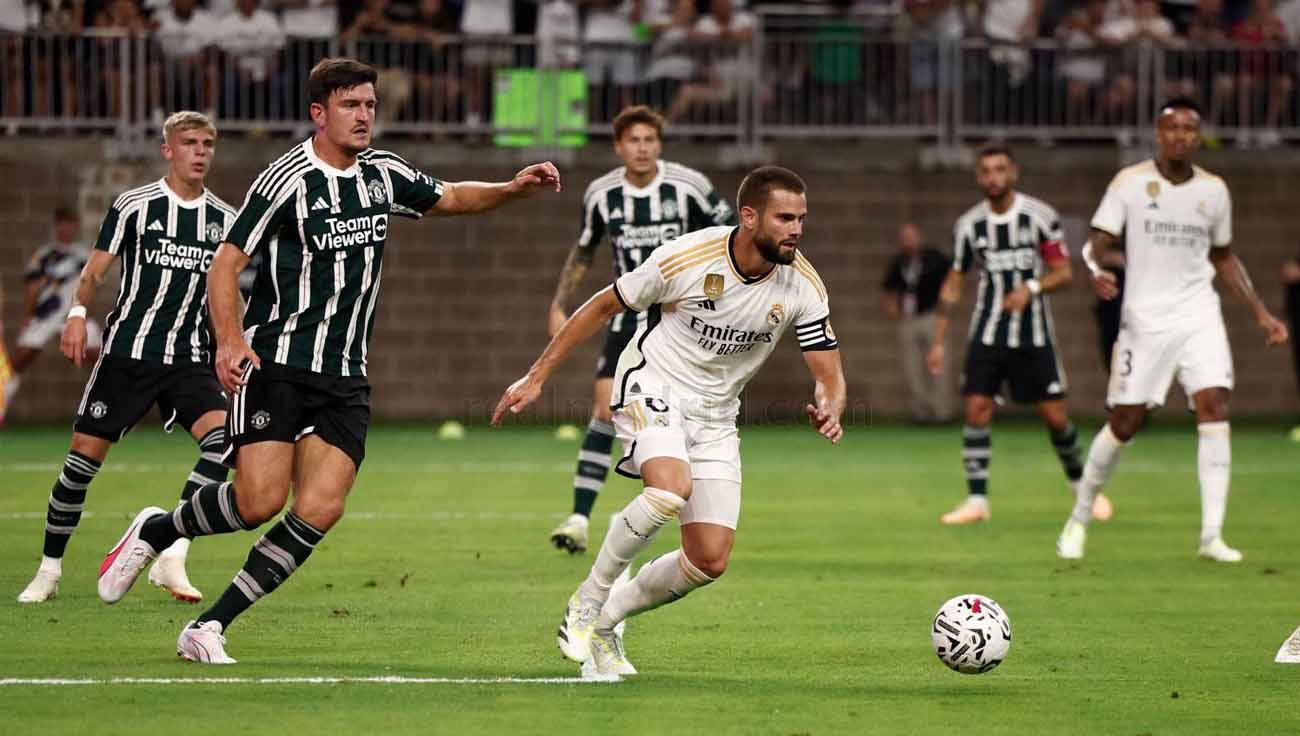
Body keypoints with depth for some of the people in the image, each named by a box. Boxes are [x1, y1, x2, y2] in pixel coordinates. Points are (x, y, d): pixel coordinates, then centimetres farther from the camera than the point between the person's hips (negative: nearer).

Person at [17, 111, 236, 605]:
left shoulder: (224, 220, 9)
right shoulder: (135, 206, -1)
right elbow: (96, 271, -3)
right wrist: (78, 312, -20)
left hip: (189, 360, 3)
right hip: (127, 353, -3)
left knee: (223, 437, -22)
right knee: (85, 454, -3)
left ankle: (171, 559, -21)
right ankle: (49, 568, 15)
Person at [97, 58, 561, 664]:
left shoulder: (382, 173, 9)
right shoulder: (288, 179, -10)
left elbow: (450, 198, 26)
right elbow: (227, 260, -8)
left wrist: (513, 188, 9)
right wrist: (229, 340, -21)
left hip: (344, 379, 6)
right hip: (275, 364, -6)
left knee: (321, 508, -11)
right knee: (260, 501, -16)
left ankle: (209, 627, -5)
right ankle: (153, 532, 14)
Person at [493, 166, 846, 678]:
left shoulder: (803, 286, -11)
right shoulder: (686, 258, -20)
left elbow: (829, 375, -7)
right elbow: (602, 308, -6)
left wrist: (829, 410, -33)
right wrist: (537, 377, -5)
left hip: (714, 417, 5)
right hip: (652, 389, -5)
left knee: (711, 561, -5)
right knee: (672, 486, -36)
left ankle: (604, 621, 19)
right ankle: (586, 602, -16)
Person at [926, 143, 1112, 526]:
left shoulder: (1040, 216, -6)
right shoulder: (969, 225, 2)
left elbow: (1064, 272, -3)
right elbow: (953, 284, 10)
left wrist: (1032, 287, -23)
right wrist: (938, 341, 7)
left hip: (1034, 334, -2)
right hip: (987, 333, 2)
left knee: (1055, 415, 0)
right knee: (976, 409, -10)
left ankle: (1079, 484, 23)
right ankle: (977, 501, -5)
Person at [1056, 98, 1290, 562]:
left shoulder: (1214, 190, 7)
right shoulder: (1130, 182, -3)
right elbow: (1098, 242, -6)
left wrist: (1260, 313, 13)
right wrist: (1097, 273, -29)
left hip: (1199, 315, 2)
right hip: (1144, 318, -2)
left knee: (1214, 407, -15)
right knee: (1124, 424, 0)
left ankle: (1212, 536, -16)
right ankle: (1080, 518, 22)